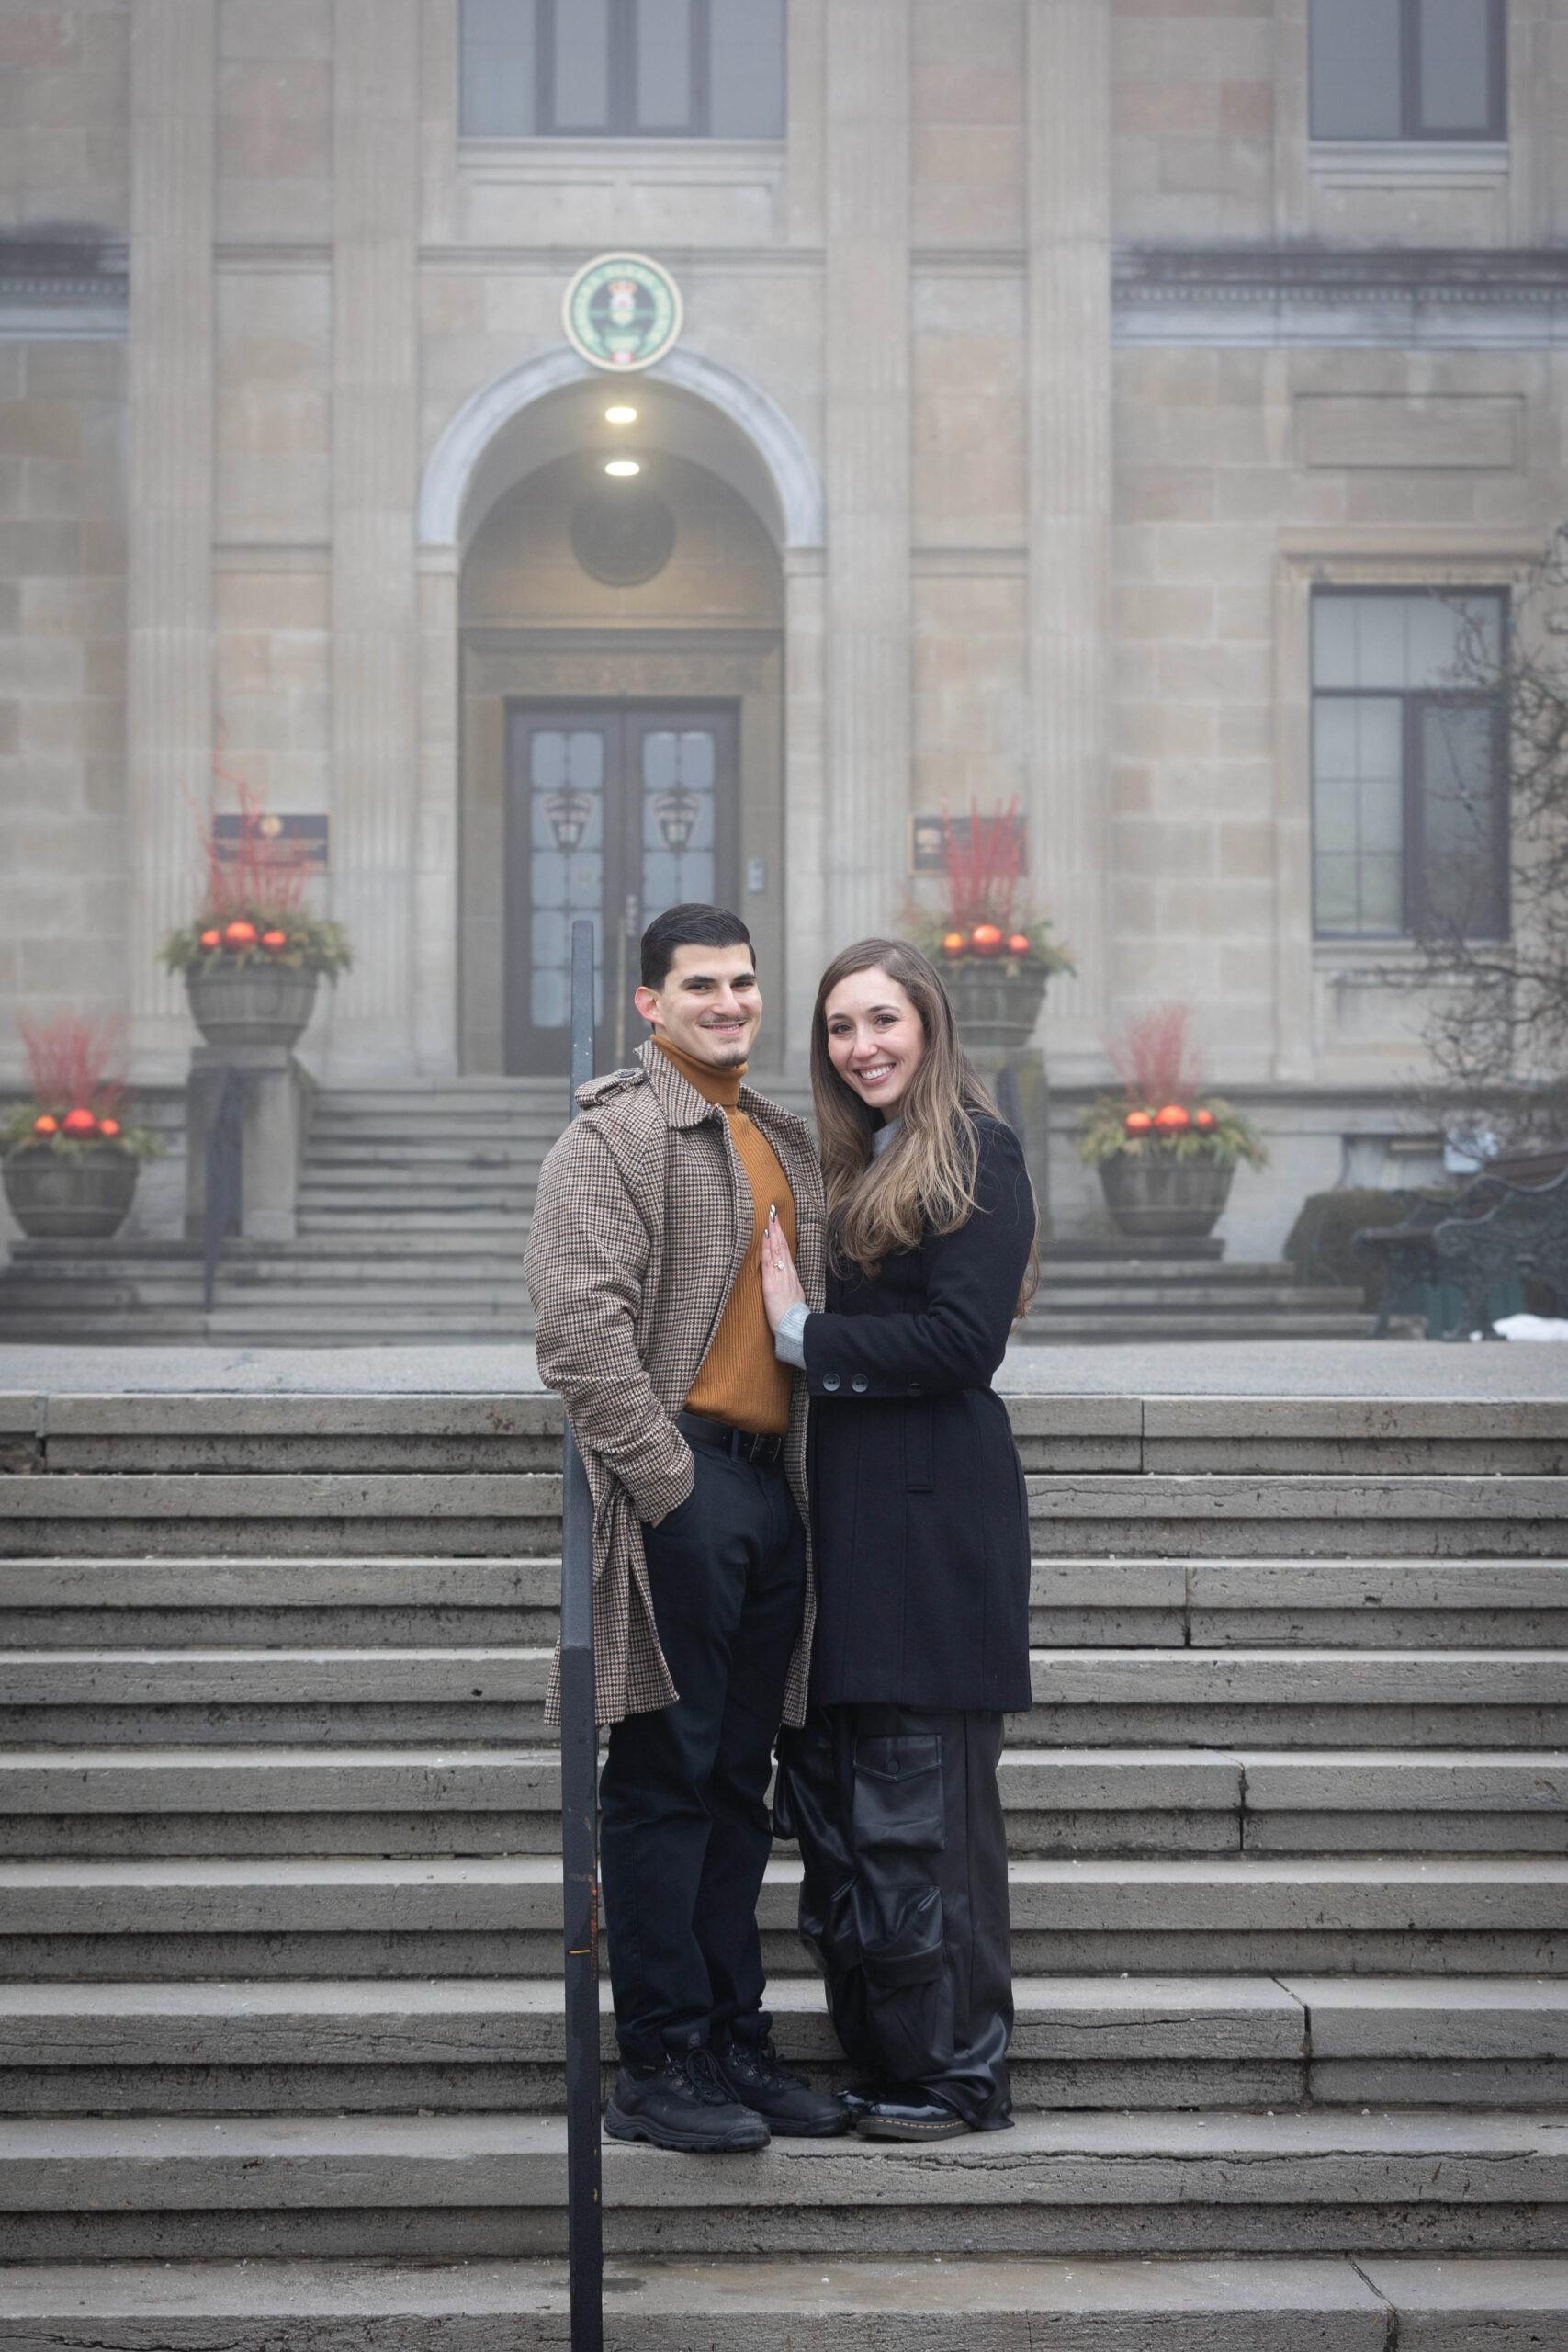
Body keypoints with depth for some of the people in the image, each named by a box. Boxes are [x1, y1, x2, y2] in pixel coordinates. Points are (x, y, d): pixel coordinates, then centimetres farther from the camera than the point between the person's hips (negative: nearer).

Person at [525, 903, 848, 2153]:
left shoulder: (788, 1143, 19)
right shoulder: (613, 1134, -6)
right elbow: (581, 1324, -15)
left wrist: (804, 1475, 13)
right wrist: (668, 1479, -17)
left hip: (773, 1489, 7)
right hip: (679, 1493, -7)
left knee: (740, 1786, 12)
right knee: (665, 1785, -3)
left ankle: (737, 2042, 19)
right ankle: (658, 2068, 4)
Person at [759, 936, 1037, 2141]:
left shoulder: (975, 1155, -7)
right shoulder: (857, 1164, 19)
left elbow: (962, 1339, -16)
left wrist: (806, 1332, -11)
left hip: (930, 1522, -9)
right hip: (854, 1515, 9)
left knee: (920, 1812, -4)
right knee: (839, 1804, 9)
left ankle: (959, 2074, 6)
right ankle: (876, 2056, 18)